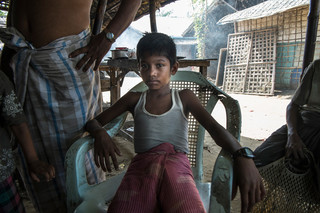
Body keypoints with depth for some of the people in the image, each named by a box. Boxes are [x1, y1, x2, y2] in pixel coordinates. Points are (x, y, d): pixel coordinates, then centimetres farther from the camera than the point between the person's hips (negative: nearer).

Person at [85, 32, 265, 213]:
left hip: (177, 164, -1)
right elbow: (93, 121, 17)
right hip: (141, 166, 2)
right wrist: (100, 134, -9)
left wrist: (242, 155, -20)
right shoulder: (134, 99, 17)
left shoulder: (184, 97, 14)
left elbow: (214, 127, 0)